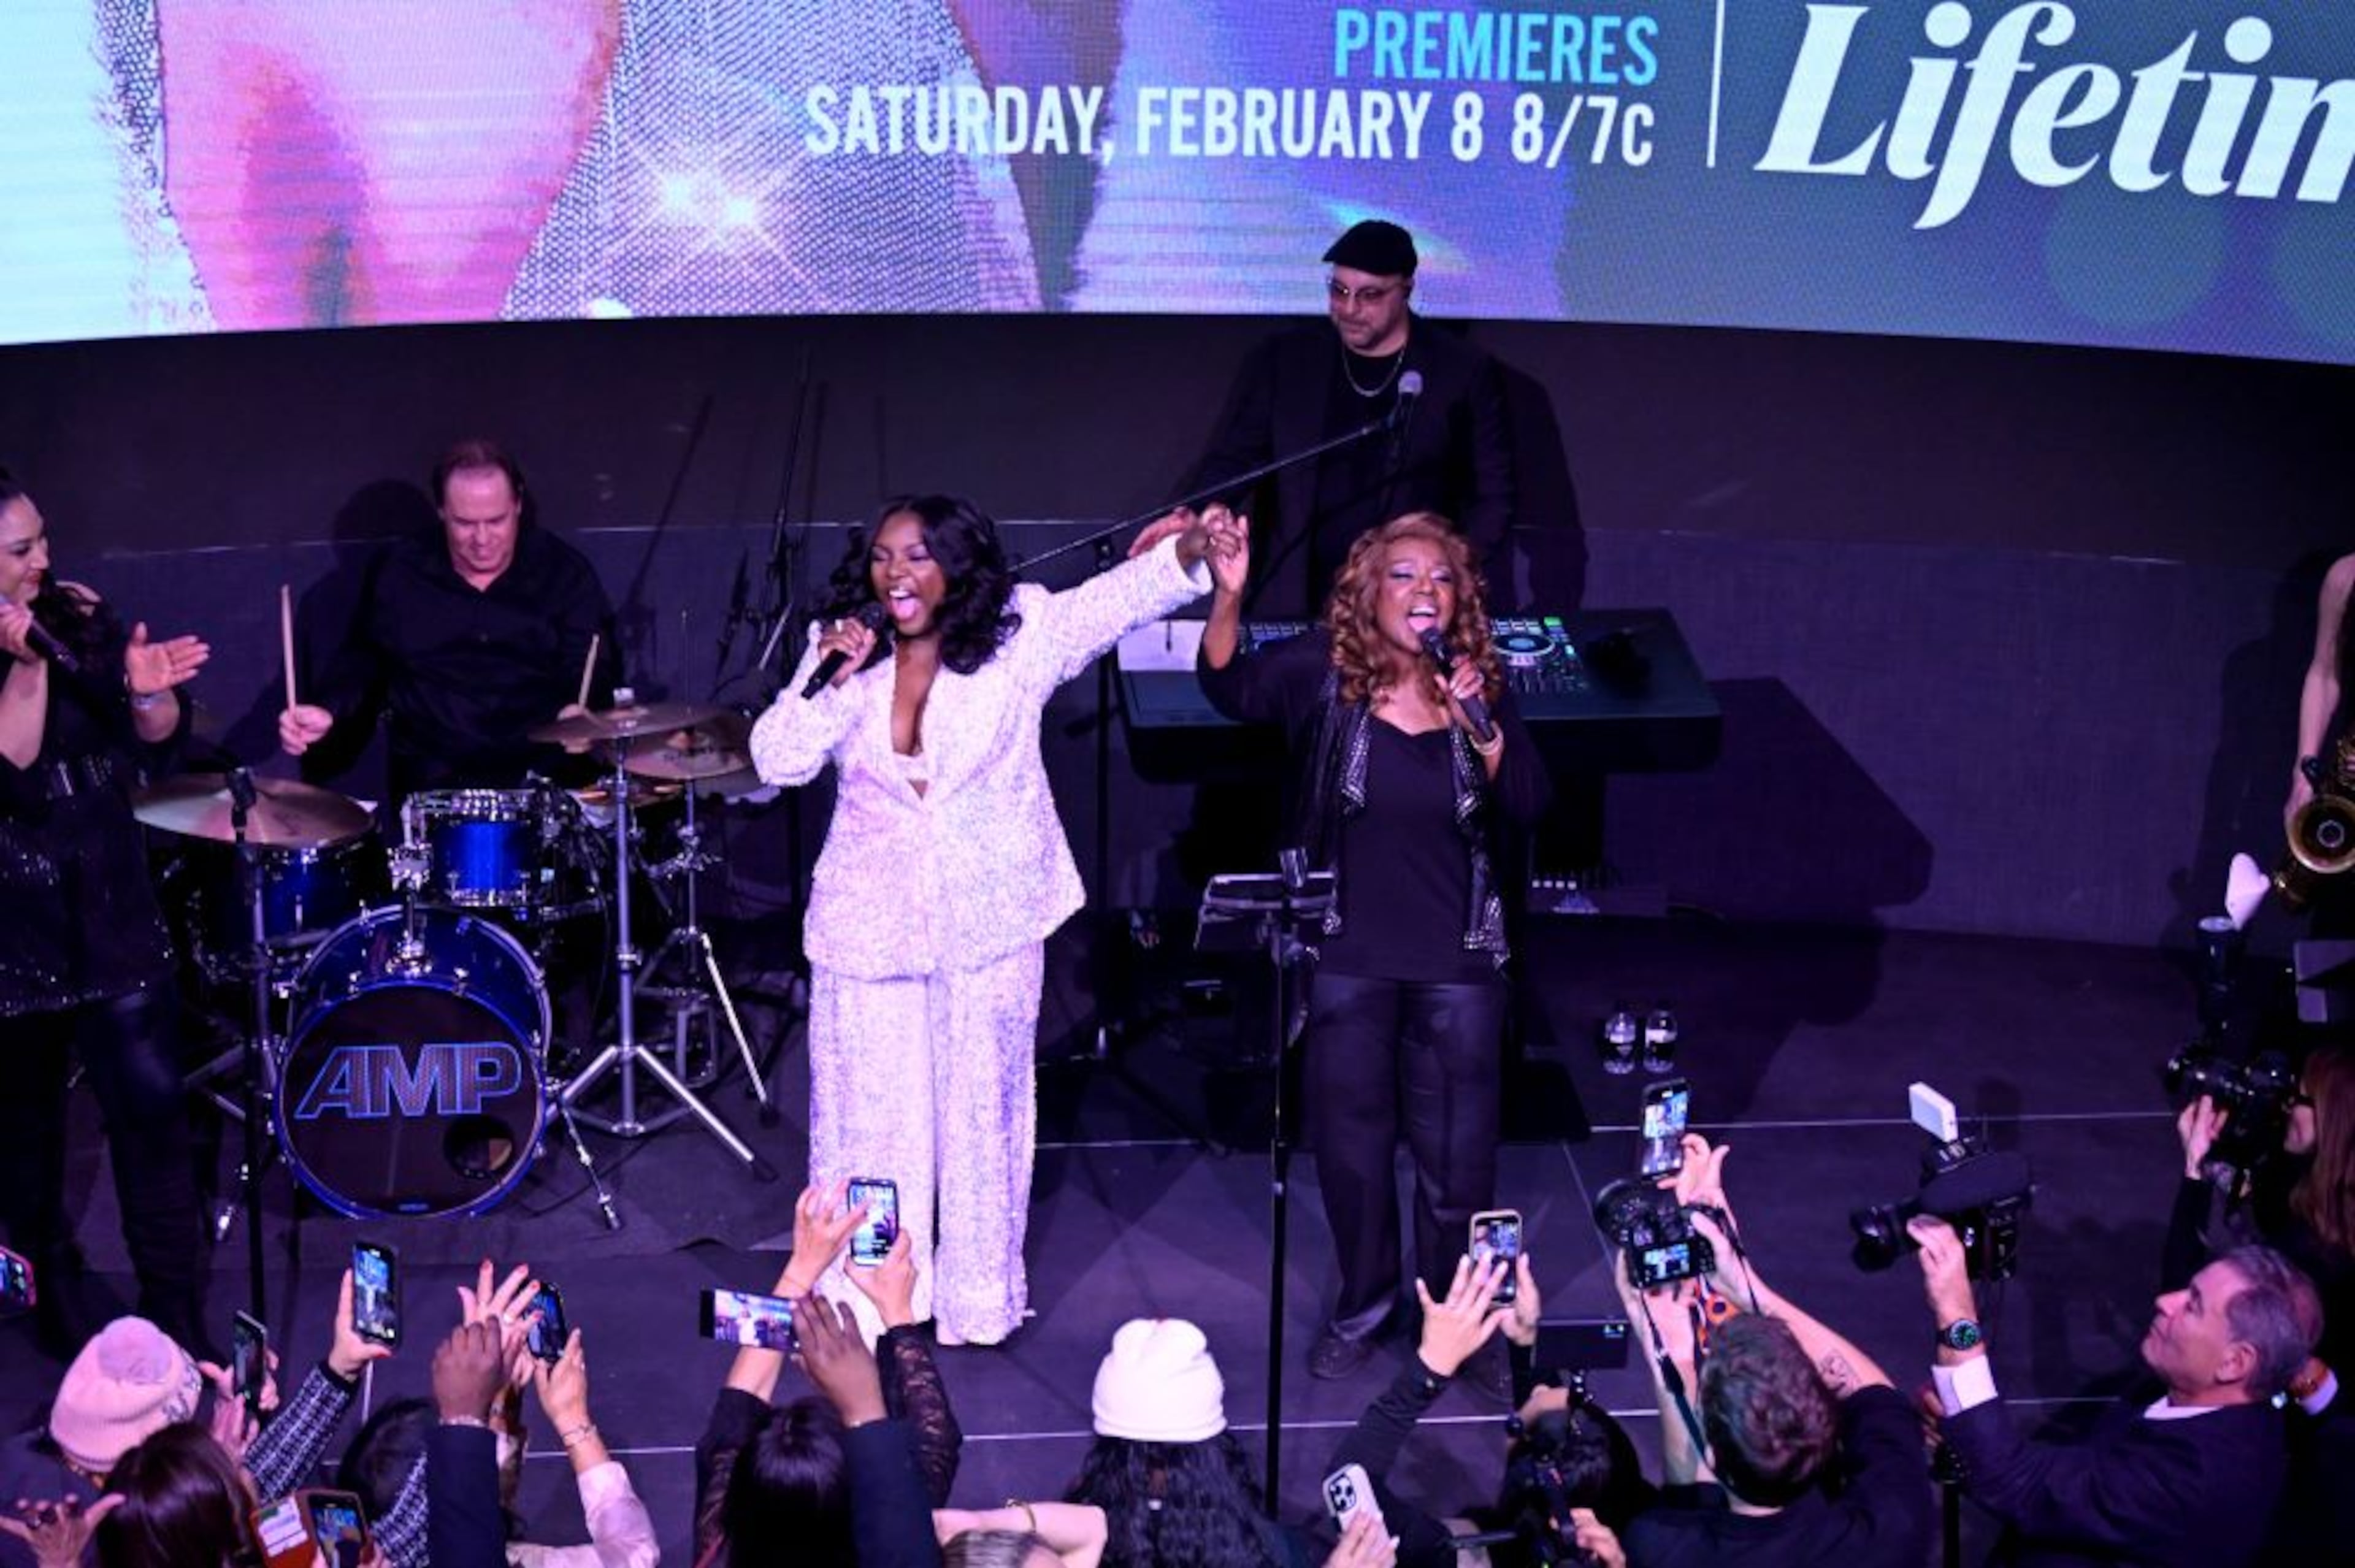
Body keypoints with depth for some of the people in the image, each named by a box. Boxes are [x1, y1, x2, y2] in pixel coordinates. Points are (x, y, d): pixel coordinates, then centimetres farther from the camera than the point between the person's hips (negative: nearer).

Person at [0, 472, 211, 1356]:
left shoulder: (80, 618, -1)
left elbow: (156, 751, 3)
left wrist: (149, 694, -18)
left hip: (111, 909, 3)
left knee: (150, 1103, -1)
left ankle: (179, 1320, 9)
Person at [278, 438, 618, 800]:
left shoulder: (565, 573, 2)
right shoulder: (401, 574, 7)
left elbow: (596, 671, -4)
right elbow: (361, 659, 17)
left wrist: (578, 711, -26)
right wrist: (327, 711, -3)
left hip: (544, 777, -1)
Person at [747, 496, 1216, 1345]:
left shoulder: (1019, 635, -8)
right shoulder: (841, 648, 0)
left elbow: (1113, 602, -24)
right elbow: (777, 761, -6)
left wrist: (1183, 553, -43)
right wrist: (835, 680, -19)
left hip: (988, 920, -1)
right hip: (869, 921, 2)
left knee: (981, 1109, 9)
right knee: (870, 1114, 8)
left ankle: (978, 1299, 23)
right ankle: (863, 1301, 21)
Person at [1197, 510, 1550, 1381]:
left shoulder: (1480, 686, -4)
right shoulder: (1326, 672, -9)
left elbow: (1528, 807, -10)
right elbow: (1232, 685, -25)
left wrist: (1482, 728, -25)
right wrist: (1229, 595, -42)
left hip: (1457, 963, 1)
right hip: (1347, 958, -1)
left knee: (1457, 1153, 9)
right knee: (1349, 1141, 14)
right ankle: (1364, 1301, 36)